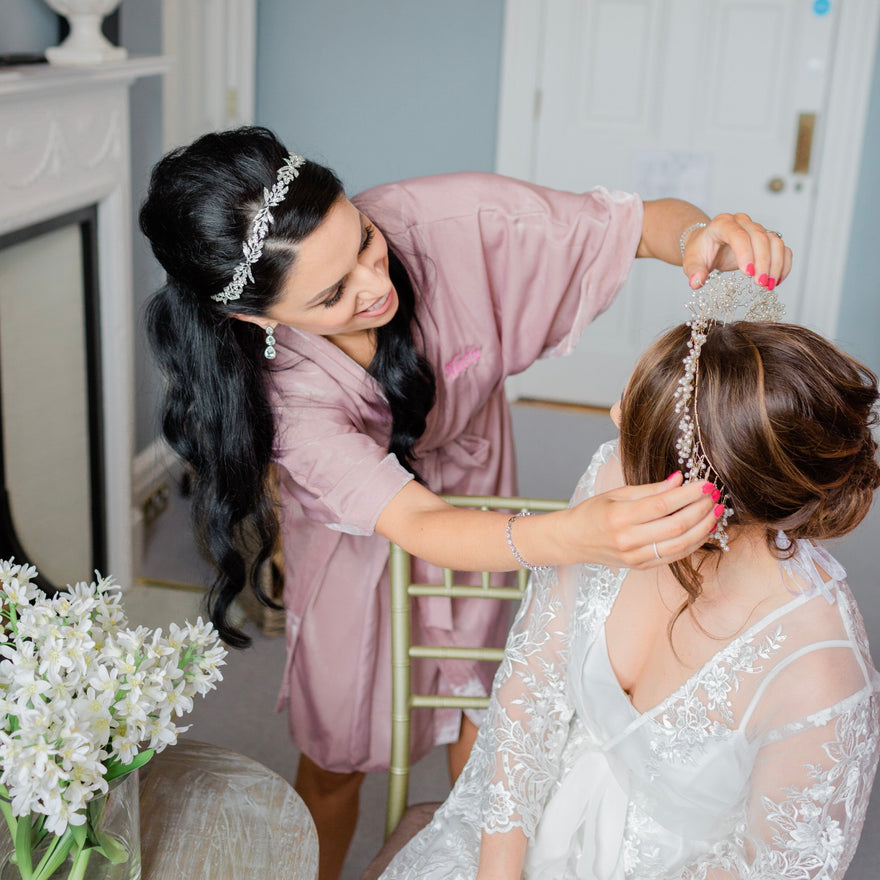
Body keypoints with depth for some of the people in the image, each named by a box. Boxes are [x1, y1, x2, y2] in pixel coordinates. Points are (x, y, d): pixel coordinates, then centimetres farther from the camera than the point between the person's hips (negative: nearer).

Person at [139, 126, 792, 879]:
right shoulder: (277, 387, -35)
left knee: (483, 744, 12)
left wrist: (700, 237, -49)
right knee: (333, 759, 16)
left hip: (484, 524, 2)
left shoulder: (445, 221, -32)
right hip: (358, 547, -1)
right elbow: (417, 525, -43)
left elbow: (643, 220, -24)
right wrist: (578, 536, -62)